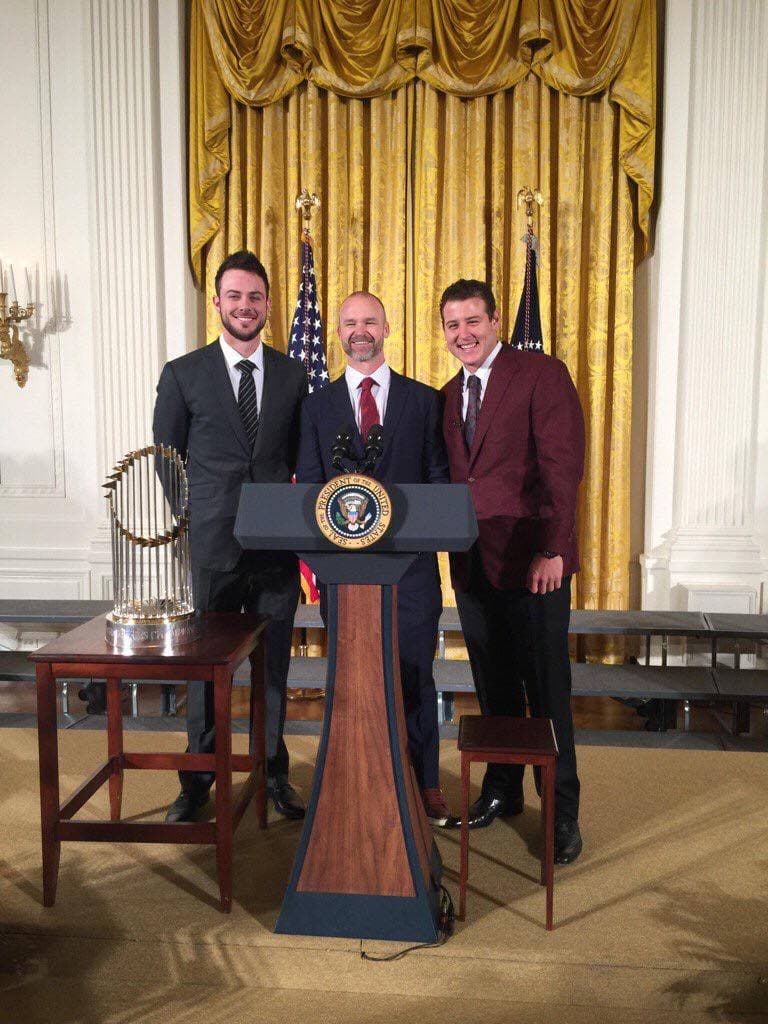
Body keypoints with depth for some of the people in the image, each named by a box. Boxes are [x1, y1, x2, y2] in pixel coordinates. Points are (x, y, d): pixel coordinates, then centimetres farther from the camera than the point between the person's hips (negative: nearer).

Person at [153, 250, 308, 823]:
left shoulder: (294, 375, 8)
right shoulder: (183, 374, 2)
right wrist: (189, 517, 2)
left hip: (277, 544, 2)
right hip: (212, 544, -1)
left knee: (275, 663, 11)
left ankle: (274, 772, 28)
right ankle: (198, 779, 26)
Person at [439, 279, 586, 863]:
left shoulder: (543, 375, -6)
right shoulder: (449, 396, 15)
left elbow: (563, 465, -13)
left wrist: (552, 549, -19)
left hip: (531, 562, -6)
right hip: (472, 564, 6)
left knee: (546, 690, 4)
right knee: (493, 688, 15)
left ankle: (562, 812, 19)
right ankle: (502, 790, 32)